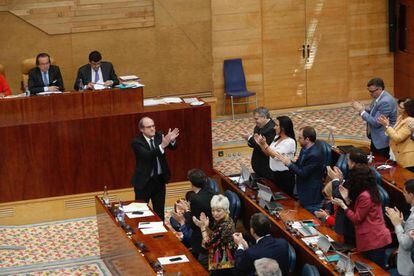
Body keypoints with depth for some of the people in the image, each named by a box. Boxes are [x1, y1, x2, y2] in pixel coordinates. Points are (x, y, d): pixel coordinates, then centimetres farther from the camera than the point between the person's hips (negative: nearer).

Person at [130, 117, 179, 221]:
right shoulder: (137, 142, -16)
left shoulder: (159, 136, -2)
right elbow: (147, 155, -31)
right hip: (144, 181, -5)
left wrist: (171, 140, -34)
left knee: (159, 210, 16)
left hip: (159, 179, 5)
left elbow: (173, 147, -11)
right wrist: (162, 145, -43)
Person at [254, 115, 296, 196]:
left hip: (285, 176, -8)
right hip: (275, 174, 8)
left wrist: (265, 144, -27)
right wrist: (260, 143, -3)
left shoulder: (290, 142, -19)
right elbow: (268, 153, 11)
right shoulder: (277, 138, 6)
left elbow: (276, 156, -25)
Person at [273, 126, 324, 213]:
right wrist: (286, 160, -5)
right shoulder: (304, 149, 5)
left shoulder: (314, 155, -25)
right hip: (303, 193, 10)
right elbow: (298, 166, 10)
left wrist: (289, 163, -17)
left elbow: (303, 174, -24)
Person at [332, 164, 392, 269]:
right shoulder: (370, 192, 11)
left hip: (374, 241, -10)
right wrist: (347, 199, 10)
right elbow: (357, 212, 14)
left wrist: (342, 205, -6)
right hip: (376, 239, 10)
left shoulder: (364, 196, -19)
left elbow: (356, 219, -12)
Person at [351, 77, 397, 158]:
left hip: (382, 141, -10)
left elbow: (376, 122, -26)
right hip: (376, 138, 10)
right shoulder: (378, 97, 3)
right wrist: (362, 109, -4)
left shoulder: (386, 101, -26)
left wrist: (362, 111, -21)